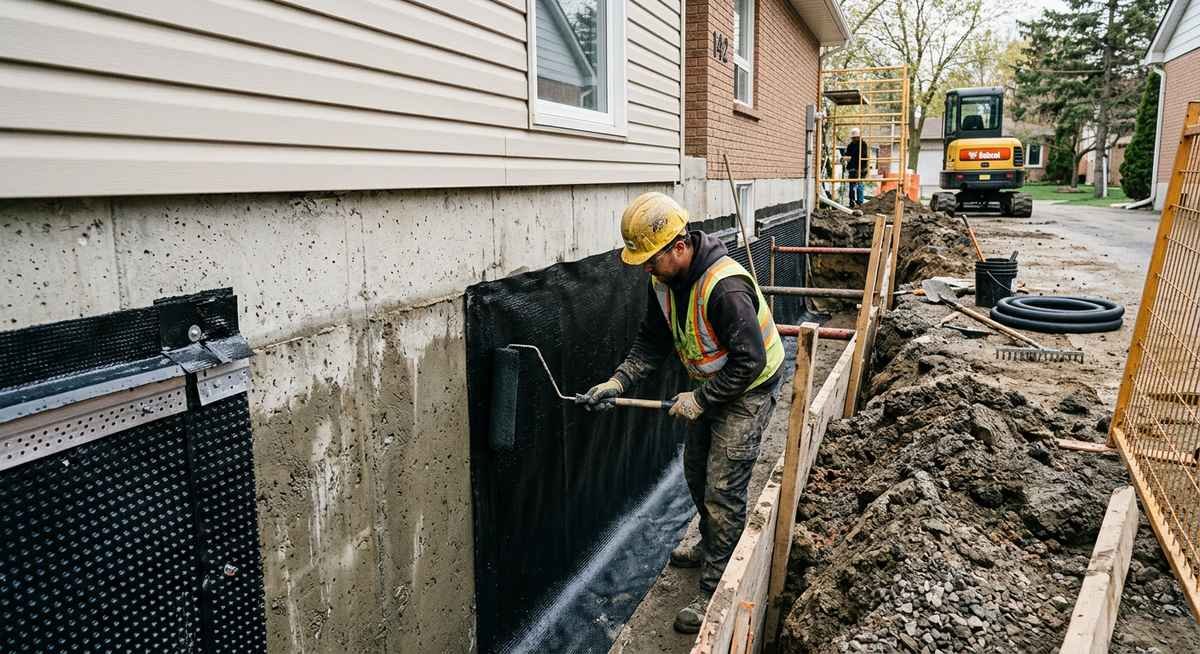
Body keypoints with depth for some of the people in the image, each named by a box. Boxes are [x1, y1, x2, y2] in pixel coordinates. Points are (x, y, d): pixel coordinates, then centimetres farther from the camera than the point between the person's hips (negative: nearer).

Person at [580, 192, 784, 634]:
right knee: (696, 472, 21)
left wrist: (699, 399, -23)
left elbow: (749, 360, -30)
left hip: (748, 388, -9)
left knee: (723, 489, -7)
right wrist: (619, 381, -13)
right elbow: (653, 341, 1)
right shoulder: (665, 279, -8)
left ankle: (716, 592, 6)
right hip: (709, 387, 9)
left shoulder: (725, 286, -35)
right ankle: (711, 547, 45)